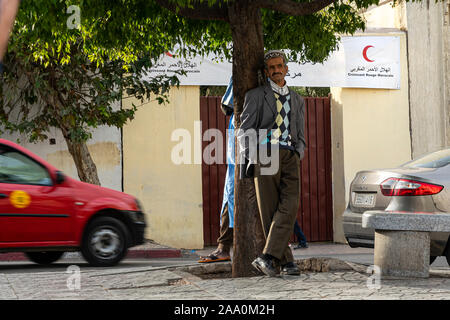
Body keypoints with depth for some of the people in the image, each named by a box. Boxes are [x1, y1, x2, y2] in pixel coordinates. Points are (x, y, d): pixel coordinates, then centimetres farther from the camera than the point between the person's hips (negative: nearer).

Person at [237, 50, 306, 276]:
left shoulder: (297, 100, 23)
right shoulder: (256, 96, 12)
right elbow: (245, 130, 5)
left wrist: (298, 153, 5)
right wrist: (248, 157, -9)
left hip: (290, 157, 3)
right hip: (265, 155, -2)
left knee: (289, 207, -17)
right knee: (270, 211, -6)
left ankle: (268, 258, -20)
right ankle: (285, 262, 1)